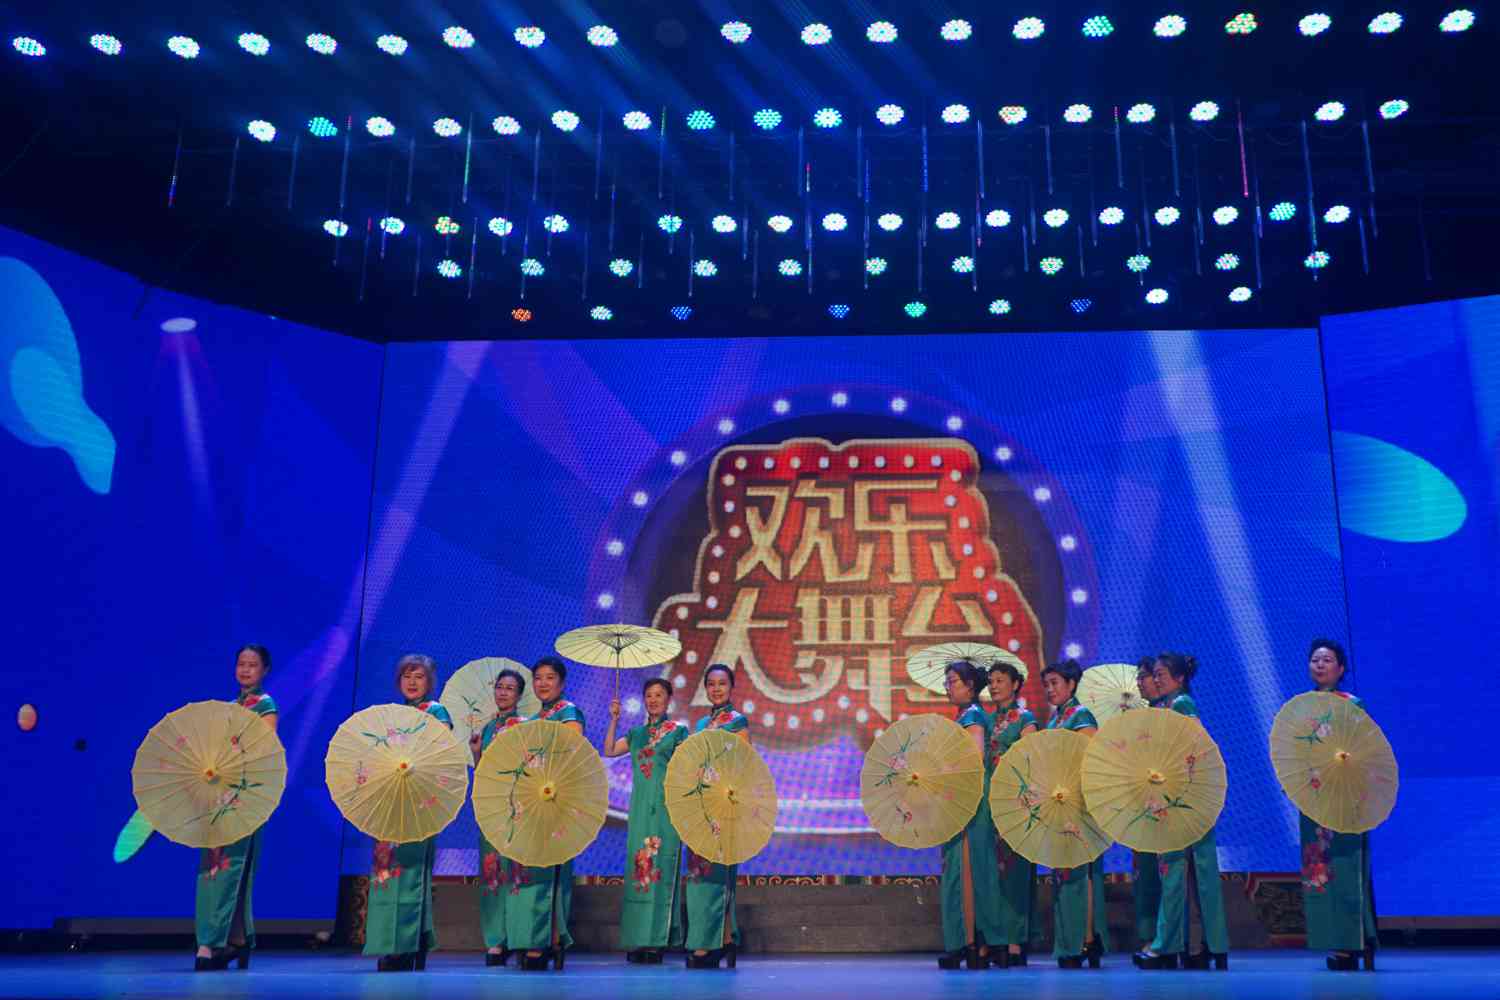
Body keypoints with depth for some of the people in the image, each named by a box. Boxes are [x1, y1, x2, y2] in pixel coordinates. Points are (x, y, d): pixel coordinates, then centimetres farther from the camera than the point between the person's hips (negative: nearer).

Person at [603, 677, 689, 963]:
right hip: (639, 807, 4)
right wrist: (614, 720, -2)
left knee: (659, 867, -8)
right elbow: (609, 751, 5)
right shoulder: (637, 733, 16)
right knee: (637, 867, 2)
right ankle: (637, 940, 7)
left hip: (665, 807, -4)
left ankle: (657, 942, -6)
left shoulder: (678, 731, 4)